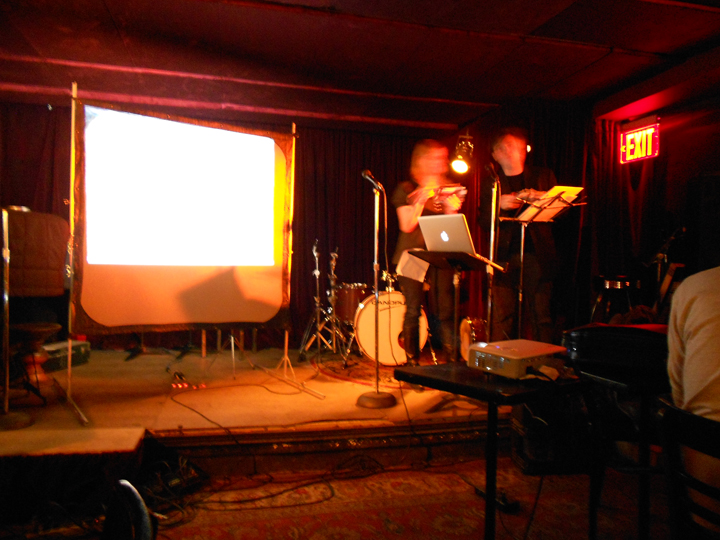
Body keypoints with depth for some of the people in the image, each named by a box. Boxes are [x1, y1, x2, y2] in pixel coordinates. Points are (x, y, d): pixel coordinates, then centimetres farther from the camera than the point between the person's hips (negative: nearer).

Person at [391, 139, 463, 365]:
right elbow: (407, 226, -8)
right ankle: (412, 362, 9)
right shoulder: (407, 189, 2)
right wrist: (421, 200, -14)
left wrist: (451, 208, -7)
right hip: (413, 254, -3)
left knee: (445, 309, -2)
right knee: (413, 310, -1)